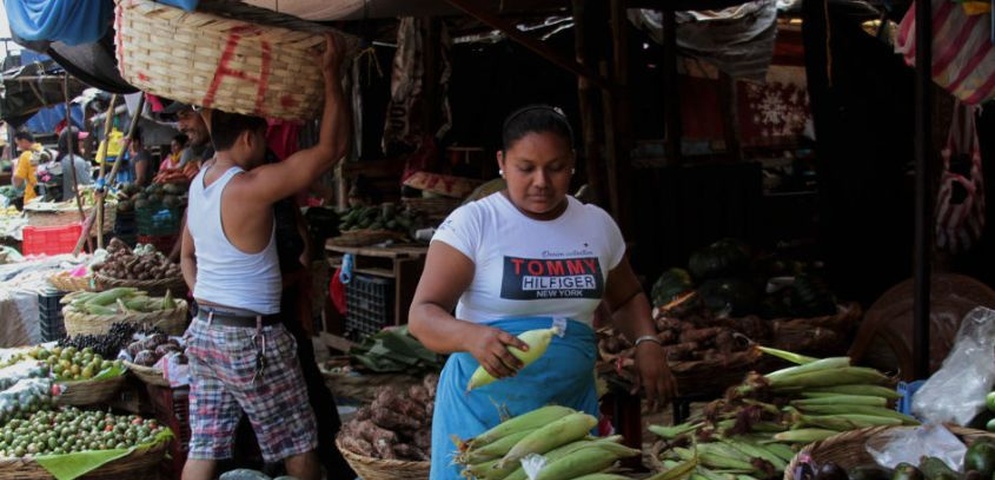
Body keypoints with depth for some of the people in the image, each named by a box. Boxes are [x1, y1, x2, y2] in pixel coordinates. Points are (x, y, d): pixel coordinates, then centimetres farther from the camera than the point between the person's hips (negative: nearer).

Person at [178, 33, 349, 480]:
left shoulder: (199, 183, 6)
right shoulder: (250, 187, -20)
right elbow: (331, 147, -20)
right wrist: (331, 73, -17)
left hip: (203, 331, 8)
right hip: (251, 338, -8)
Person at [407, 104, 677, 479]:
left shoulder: (598, 224, 4)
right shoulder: (472, 223, -10)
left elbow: (626, 298, 20)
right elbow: (423, 315, -15)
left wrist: (647, 343, -1)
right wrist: (472, 336, -35)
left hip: (572, 406, 4)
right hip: (484, 408, -4)